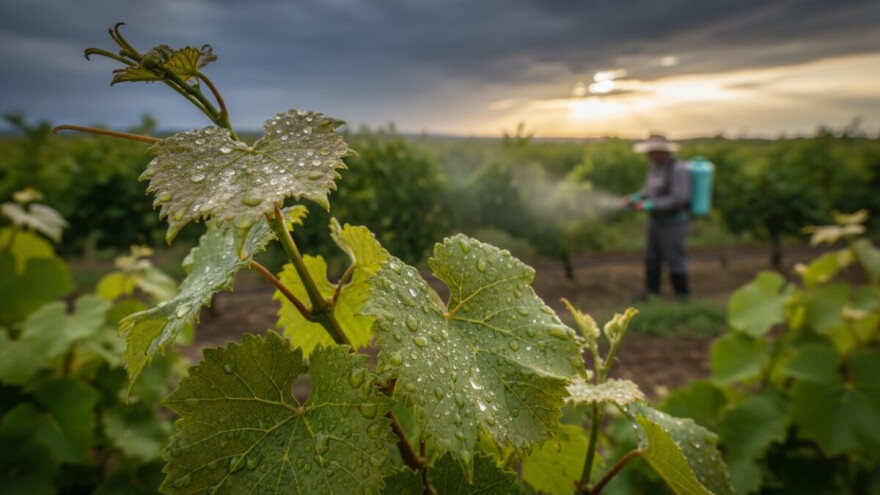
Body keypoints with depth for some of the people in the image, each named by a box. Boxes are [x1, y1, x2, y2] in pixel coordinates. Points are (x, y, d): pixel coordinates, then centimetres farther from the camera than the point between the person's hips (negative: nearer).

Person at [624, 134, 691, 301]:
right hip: (656, 220, 8)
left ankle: (682, 293, 22)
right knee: (651, 257, 12)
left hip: (673, 223, -8)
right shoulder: (655, 165, 5)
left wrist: (650, 205, -26)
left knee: (674, 260, 4)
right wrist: (635, 198, -3)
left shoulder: (678, 169, -21)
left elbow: (679, 199, -26)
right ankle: (651, 290, 24)